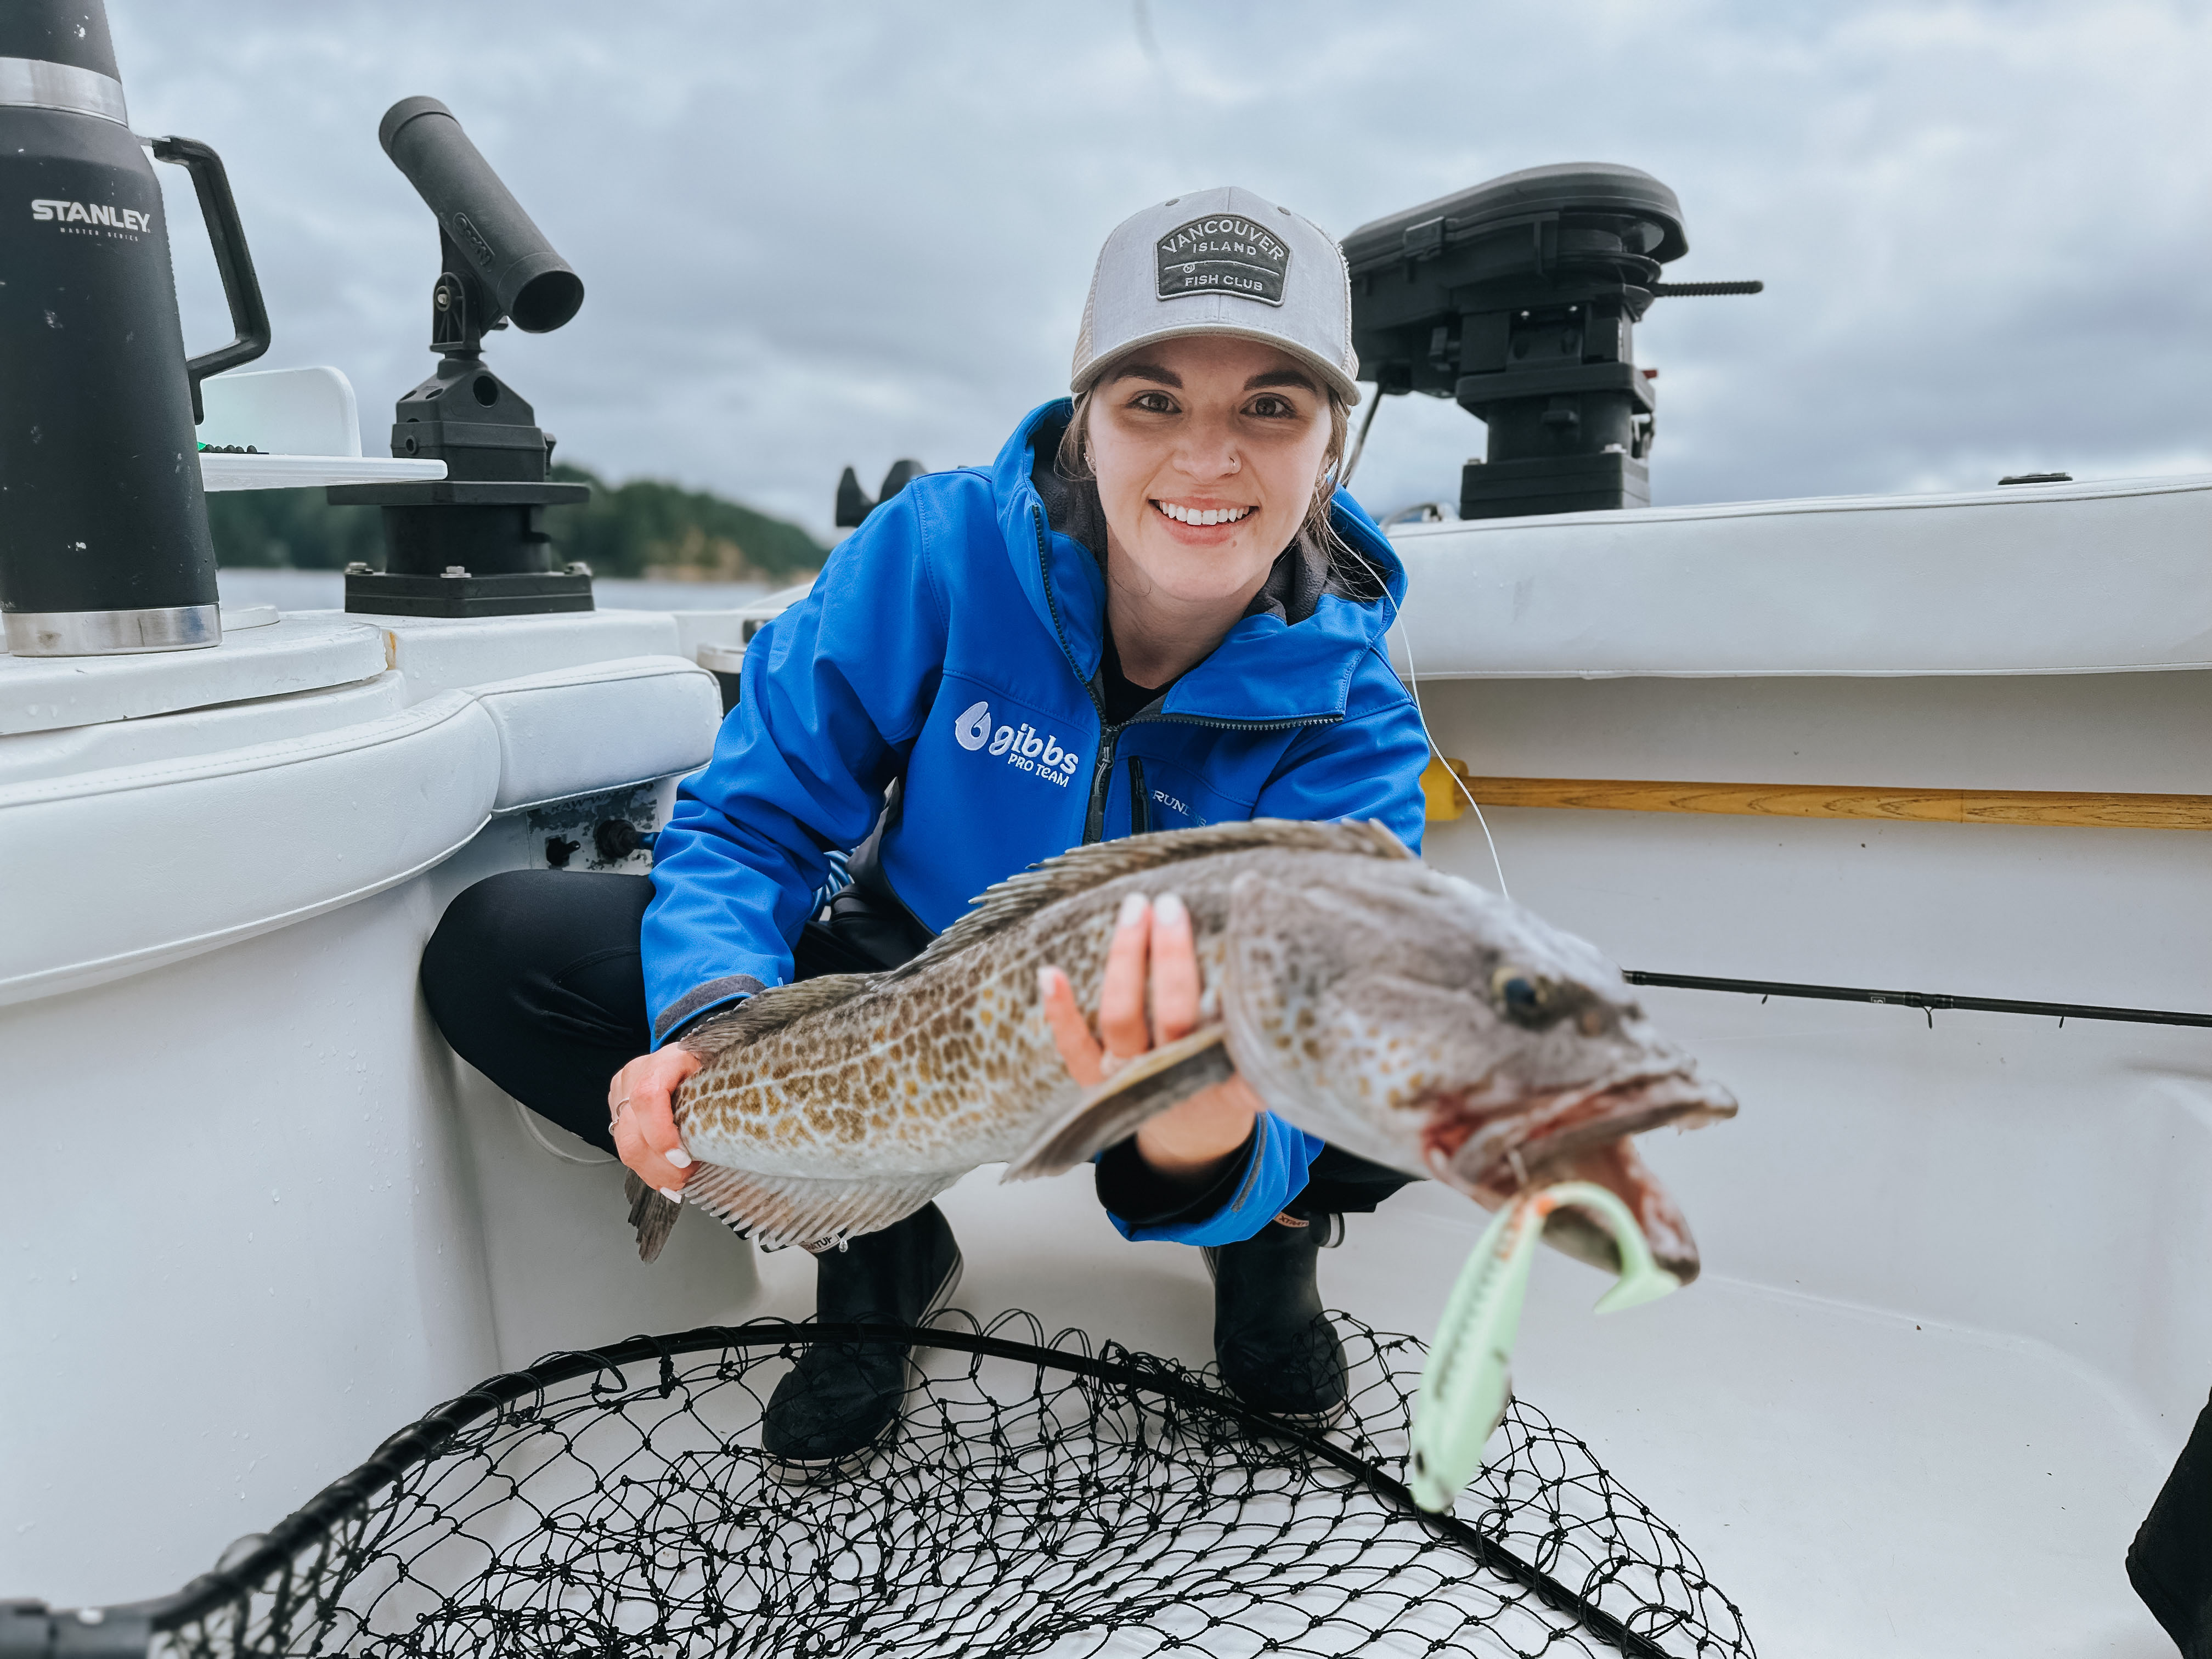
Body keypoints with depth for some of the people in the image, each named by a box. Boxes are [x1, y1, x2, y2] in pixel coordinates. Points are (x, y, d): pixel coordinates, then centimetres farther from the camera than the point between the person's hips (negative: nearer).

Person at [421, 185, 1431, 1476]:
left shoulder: (1350, 727, -21)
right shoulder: (944, 548, -20)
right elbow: (757, 814, -13)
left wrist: (1207, 1148, -56)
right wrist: (713, 1015, -33)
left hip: (1188, 1037, -1)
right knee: (498, 946, -17)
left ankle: (1272, 1238, 6)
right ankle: (878, 1242, 1)